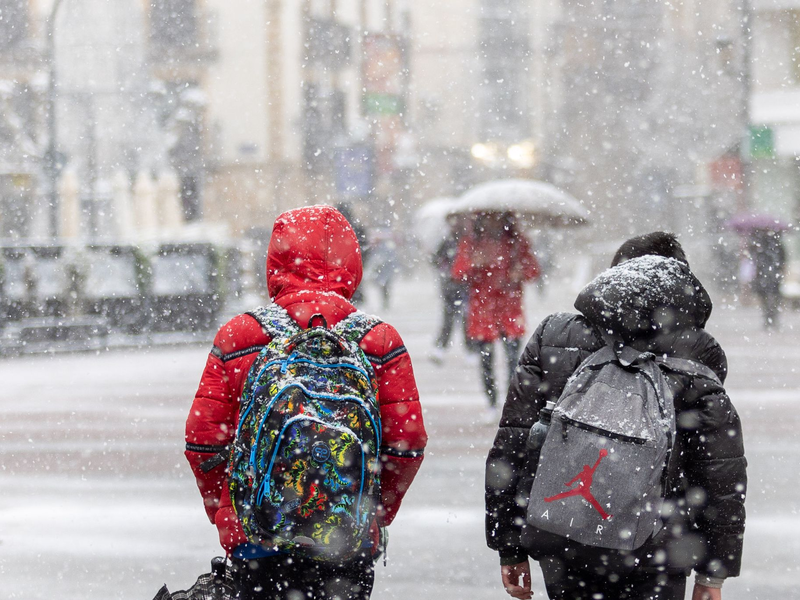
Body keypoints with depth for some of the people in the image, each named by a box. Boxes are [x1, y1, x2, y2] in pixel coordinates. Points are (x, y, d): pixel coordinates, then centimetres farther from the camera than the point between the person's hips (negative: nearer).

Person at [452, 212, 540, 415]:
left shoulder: (518, 242, 8)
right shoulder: (469, 243, 7)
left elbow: (533, 269, 9)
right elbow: (457, 272, 1)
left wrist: (520, 273, -13)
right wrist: (474, 264, -18)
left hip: (510, 306, -1)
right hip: (482, 308, 1)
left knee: (513, 356, -11)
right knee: (486, 358, 3)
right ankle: (492, 405, 14)